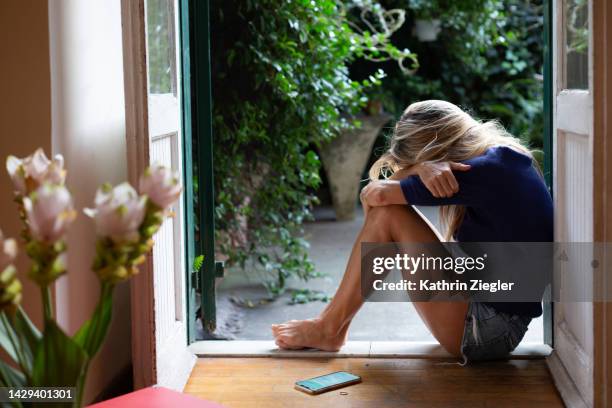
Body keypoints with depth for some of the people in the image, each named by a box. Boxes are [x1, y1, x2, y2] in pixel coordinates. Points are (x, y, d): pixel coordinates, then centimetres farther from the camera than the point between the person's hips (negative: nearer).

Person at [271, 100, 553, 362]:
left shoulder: (482, 172, -21)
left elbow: (373, 194, -17)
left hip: (484, 331, -10)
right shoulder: (503, 156, 8)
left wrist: (416, 167, 0)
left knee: (387, 214, -11)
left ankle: (330, 328, 2)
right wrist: (421, 167, -15)